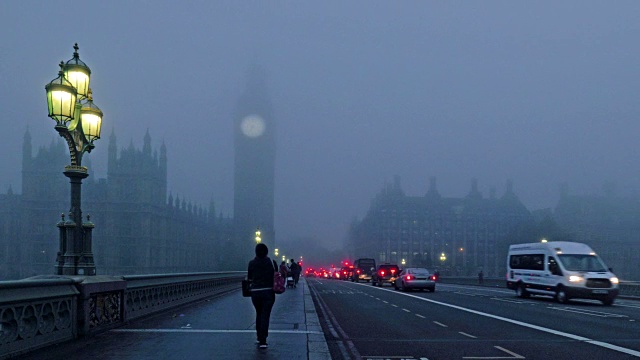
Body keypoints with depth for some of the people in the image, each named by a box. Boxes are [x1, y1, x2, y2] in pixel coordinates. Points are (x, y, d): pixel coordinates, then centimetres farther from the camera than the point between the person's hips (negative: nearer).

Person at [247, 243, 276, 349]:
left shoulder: (252, 263, -2)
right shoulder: (272, 262, -4)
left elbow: (249, 277, 6)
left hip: (255, 292, 2)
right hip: (268, 292, -2)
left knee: (259, 314, 21)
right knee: (265, 316, -1)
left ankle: (259, 337, 26)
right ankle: (263, 341, -10)